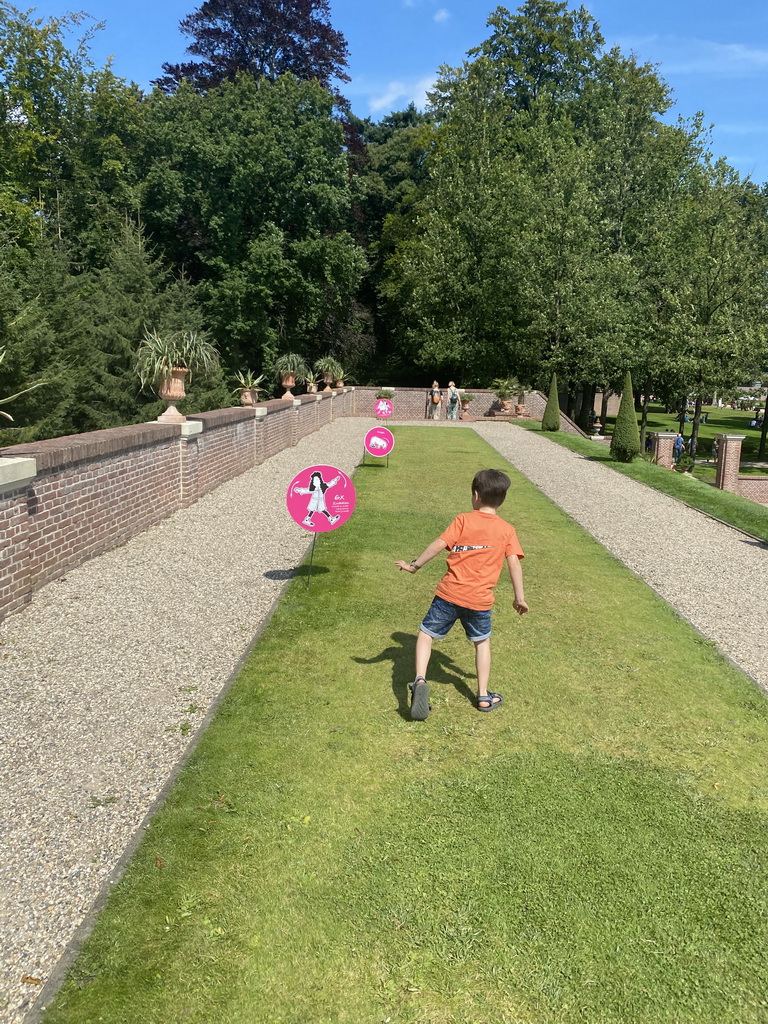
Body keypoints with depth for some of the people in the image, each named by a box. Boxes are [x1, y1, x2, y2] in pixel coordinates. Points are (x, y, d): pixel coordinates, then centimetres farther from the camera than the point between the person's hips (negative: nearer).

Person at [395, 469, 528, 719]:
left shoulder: (463, 520, -1)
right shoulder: (507, 530, 4)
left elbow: (439, 544, -6)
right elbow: (514, 563, -2)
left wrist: (415, 565, 3)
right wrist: (519, 597, 4)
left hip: (449, 593, -2)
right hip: (480, 600, 2)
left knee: (427, 633, 13)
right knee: (482, 642, 24)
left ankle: (420, 680, -9)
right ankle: (484, 696, 25)